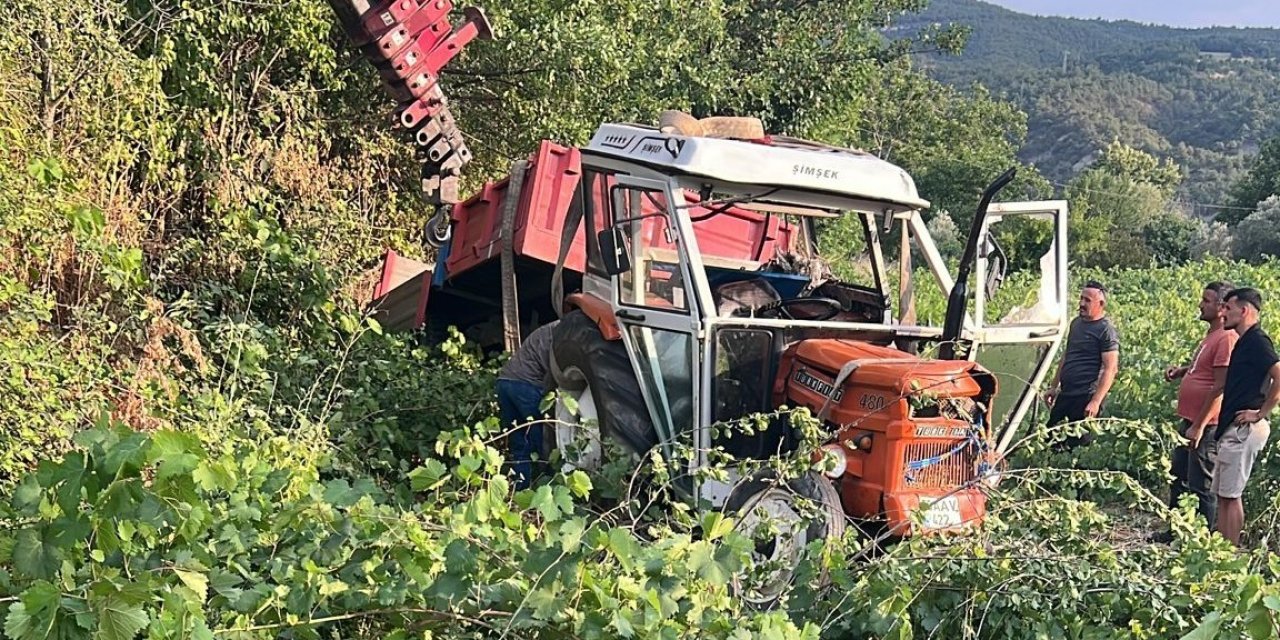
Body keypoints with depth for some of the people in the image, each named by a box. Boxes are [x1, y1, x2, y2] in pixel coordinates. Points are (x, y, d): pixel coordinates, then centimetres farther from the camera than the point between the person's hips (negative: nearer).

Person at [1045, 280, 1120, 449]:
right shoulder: (1076, 323, 14)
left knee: (1080, 443, -4)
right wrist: (1054, 387, 21)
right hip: (1065, 395, 8)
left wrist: (1096, 402, -22)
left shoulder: (1106, 330, -10)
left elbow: (1110, 369, -16)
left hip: (1086, 398, -8)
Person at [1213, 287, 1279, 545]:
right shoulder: (1245, 341, 16)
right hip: (1232, 429, 10)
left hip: (1244, 429, -10)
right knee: (1222, 494, 12)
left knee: (1230, 494, -7)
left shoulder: (1257, 341, -14)